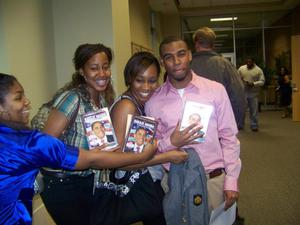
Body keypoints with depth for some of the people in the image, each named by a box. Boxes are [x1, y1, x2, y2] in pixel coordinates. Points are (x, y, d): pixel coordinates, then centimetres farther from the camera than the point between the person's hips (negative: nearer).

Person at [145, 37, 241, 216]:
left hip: (215, 179, 0)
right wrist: (171, 142, -16)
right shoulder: (153, 101, 0)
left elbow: (229, 138, -1)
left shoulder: (216, 90, -3)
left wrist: (231, 181, -5)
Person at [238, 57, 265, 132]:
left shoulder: (258, 70, -1)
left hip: (254, 93, -1)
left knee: (254, 110, 4)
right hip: (243, 93, 1)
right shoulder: (241, 69, 4)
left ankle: (254, 126, 15)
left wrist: (253, 84, -20)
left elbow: (262, 81, -5)